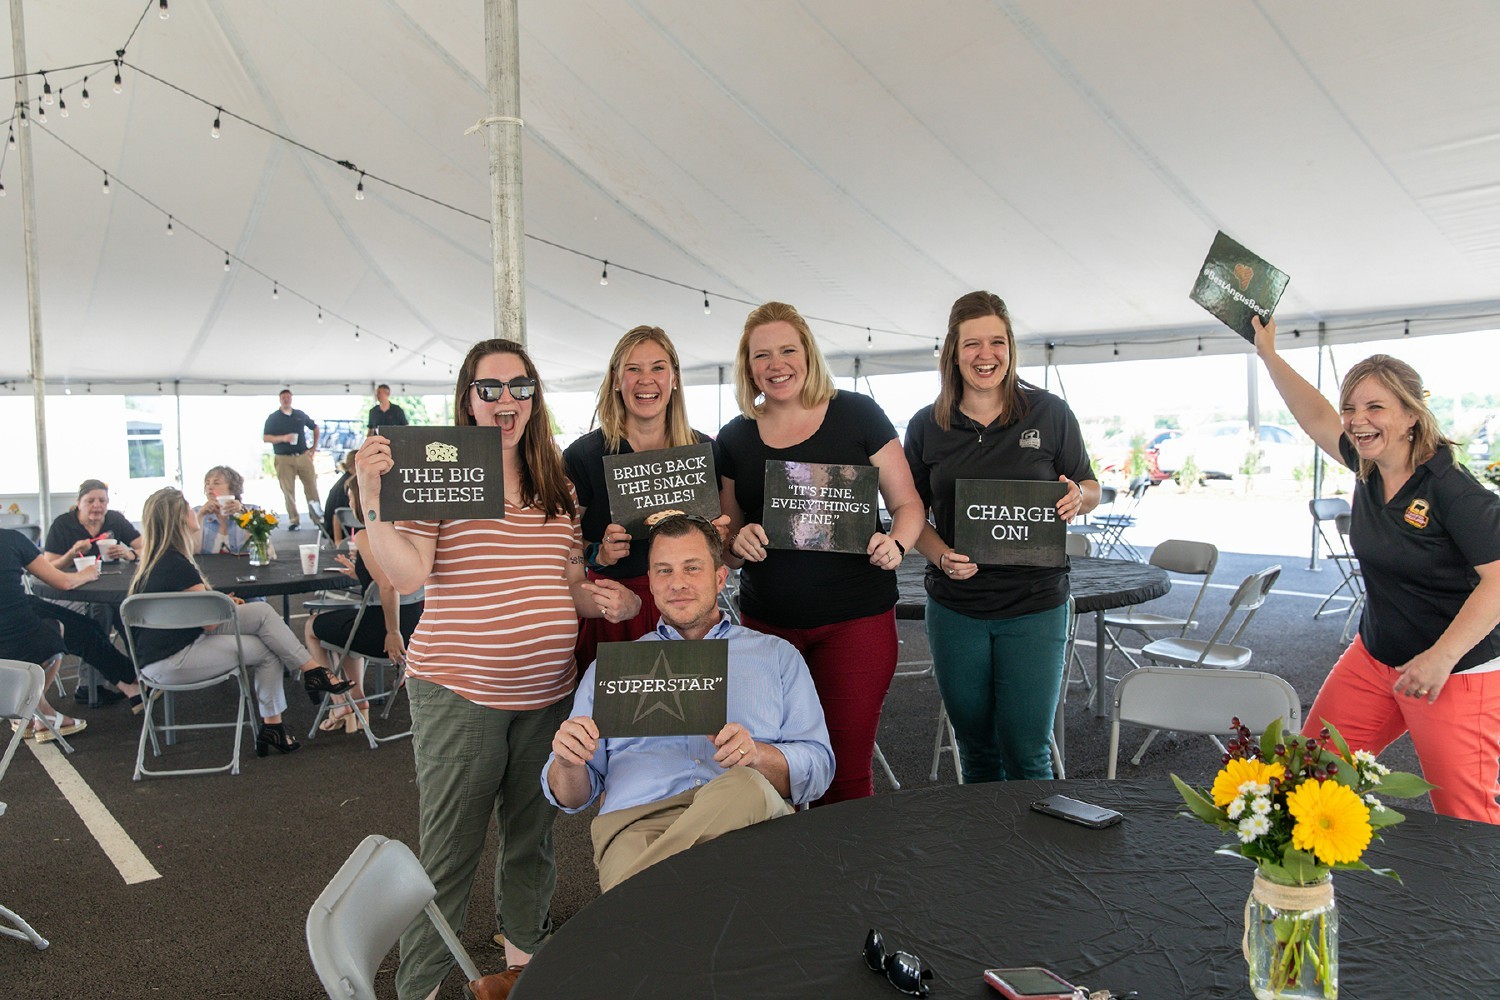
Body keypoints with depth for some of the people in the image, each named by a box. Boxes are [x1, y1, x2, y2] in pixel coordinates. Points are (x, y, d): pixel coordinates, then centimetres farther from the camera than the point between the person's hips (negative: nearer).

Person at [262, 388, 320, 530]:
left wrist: (314, 447, 16)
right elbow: (265, 438, -2)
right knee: (288, 491, -2)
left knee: (312, 486, -4)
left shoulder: (300, 415, 12)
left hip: (303, 456, 2)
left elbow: (315, 428, 25)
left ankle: (316, 513, 3)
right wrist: (283, 438, -17)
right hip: (284, 459, -2)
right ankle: (294, 520, 2)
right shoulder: (273, 417, 4)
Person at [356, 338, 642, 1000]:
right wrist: (371, 498, -26)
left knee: (531, 837, 19)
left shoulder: (558, 486, 10)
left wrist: (603, 598, -3)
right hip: (460, 693, -5)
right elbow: (406, 575, -15)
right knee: (450, 852, 3)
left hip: (547, 692, 5)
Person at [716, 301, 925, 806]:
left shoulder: (857, 415, -1)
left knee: (846, 773, 2)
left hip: (856, 619, -2)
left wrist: (895, 543, -16)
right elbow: (726, 537, 14)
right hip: (766, 622, 3)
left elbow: (908, 504, 4)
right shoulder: (734, 438, 7)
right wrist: (738, 541, -8)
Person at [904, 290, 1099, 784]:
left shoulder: (1049, 413, -1)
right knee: (976, 749, 14)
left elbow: (1091, 489, 7)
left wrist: (1077, 498, -17)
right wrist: (942, 556, -12)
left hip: (1035, 607, -2)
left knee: (1027, 753, 1)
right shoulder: (927, 427, 2)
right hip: (955, 608, 2)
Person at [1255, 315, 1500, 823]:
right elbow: (1315, 417, 15)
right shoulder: (1370, 469, 1)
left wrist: (1441, 657, -26)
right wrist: (1269, 354, 16)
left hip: (1458, 674, -7)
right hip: (1374, 658, 7)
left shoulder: (1451, 487, -20)